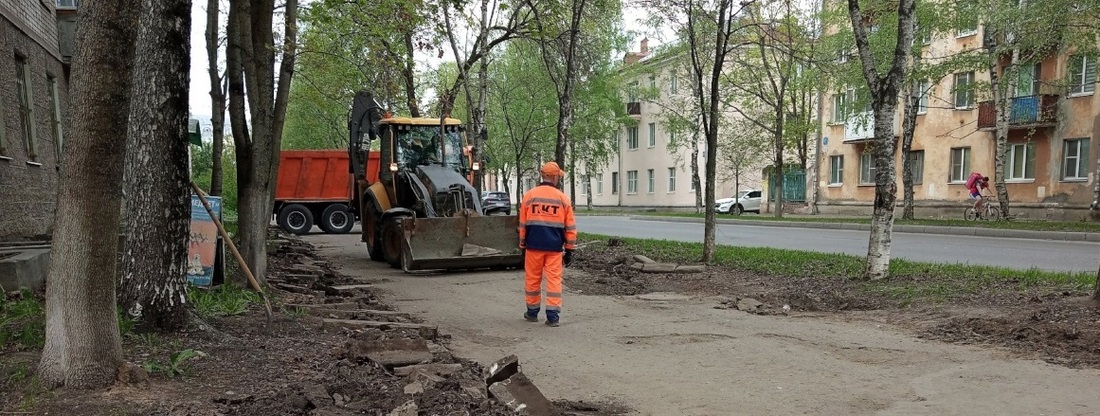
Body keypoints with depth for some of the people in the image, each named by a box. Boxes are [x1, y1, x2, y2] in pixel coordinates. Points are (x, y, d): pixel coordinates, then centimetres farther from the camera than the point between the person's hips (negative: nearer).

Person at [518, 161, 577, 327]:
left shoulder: (529, 196, 1)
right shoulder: (562, 198, 1)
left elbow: (522, 224, 6)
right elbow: (570, 227, 3)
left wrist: (522, 245, 15)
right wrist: (569, 250, 11)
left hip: (534, 245, 1)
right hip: (554, 247, -1)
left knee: (532, 279, 12)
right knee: (554, 280, 3)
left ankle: (532, 312, 23)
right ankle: (553, 316, 0)